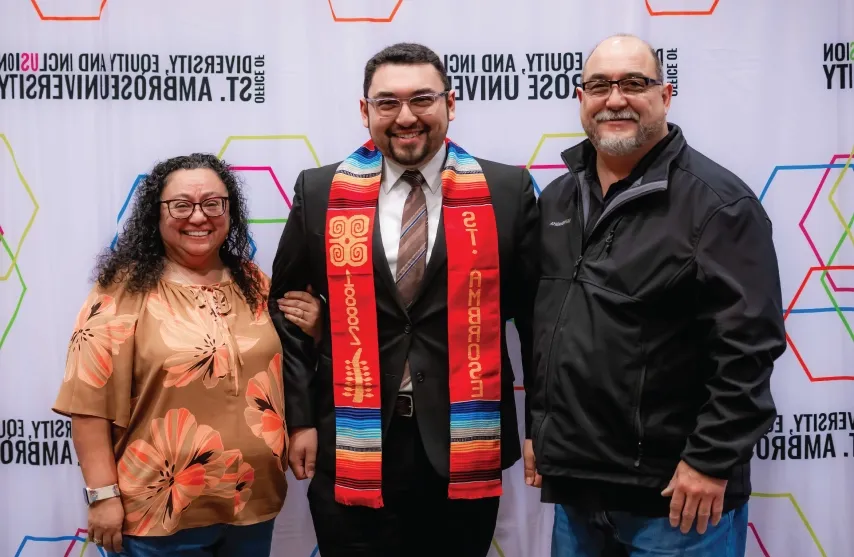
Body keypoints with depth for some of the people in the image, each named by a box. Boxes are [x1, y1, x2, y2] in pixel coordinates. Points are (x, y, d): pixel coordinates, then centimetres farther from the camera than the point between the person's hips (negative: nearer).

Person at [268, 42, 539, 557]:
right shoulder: (320, 194, 1)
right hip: (350, 451, 0)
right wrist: (300, 418, 3)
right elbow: (287, 313, 7)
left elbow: (537, 314, 3)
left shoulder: (508, 192, -1)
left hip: (464, 447, 0)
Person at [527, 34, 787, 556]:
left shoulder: (716, 201, -12)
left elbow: (747, 346, -15)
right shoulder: (556, 199, 9)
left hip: (675, 492, -6)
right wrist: (538, 427, 14)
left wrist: (712, 461, -17)